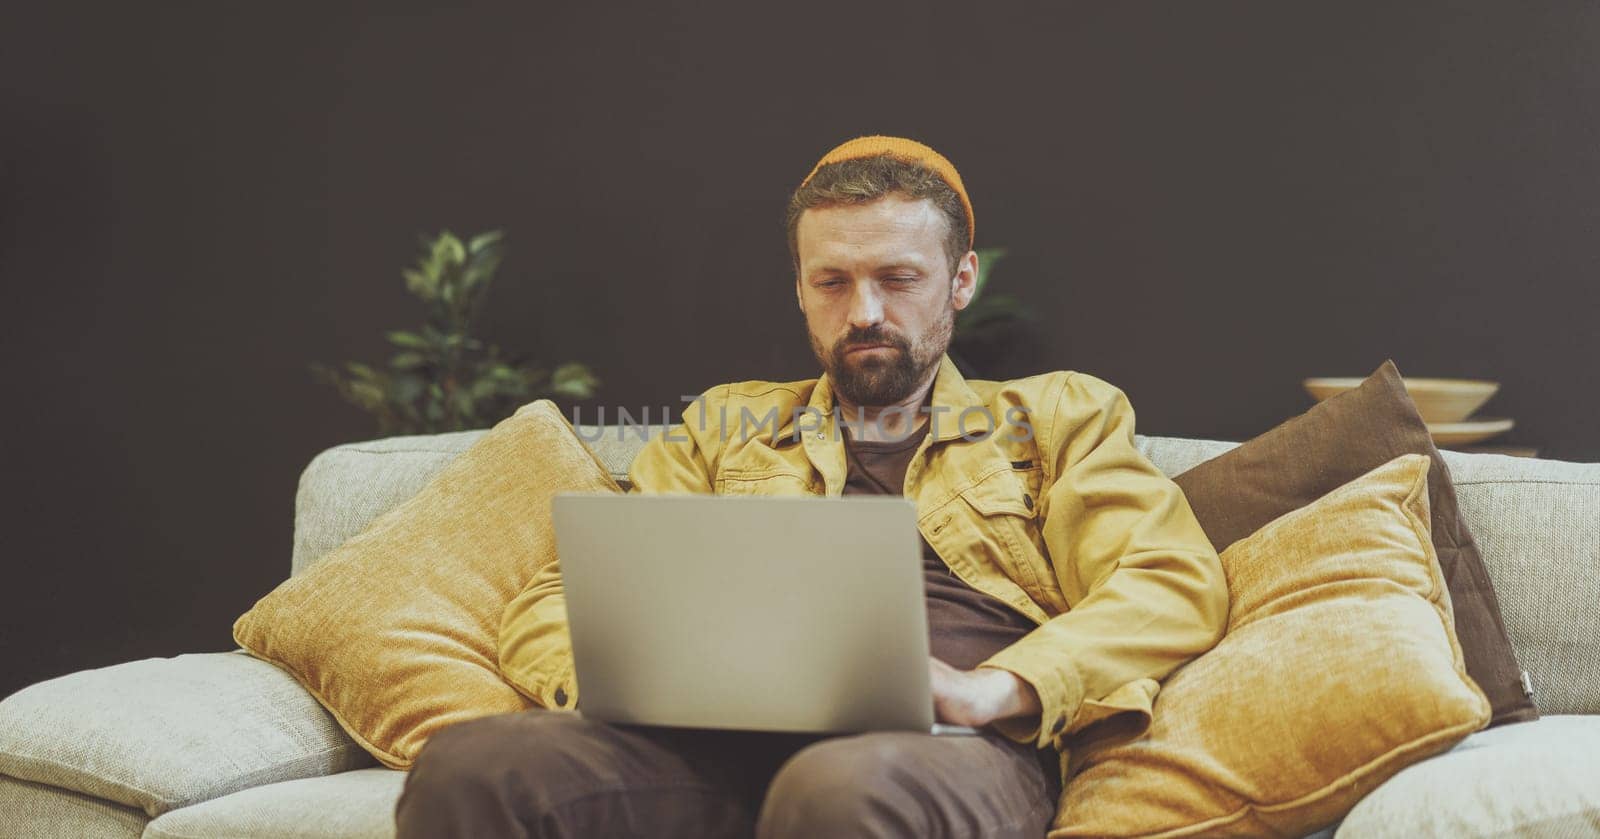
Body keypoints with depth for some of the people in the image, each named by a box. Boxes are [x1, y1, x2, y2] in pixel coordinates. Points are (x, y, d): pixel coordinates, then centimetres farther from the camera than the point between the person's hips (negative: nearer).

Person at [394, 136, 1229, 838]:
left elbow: (1179, 585, 7)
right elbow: (552, 605, 22)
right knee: (471, 766, -29)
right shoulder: (723, 428, 30)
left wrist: (989, 691, -12)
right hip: (724, 746, 3)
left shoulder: (1056, 418, 24)